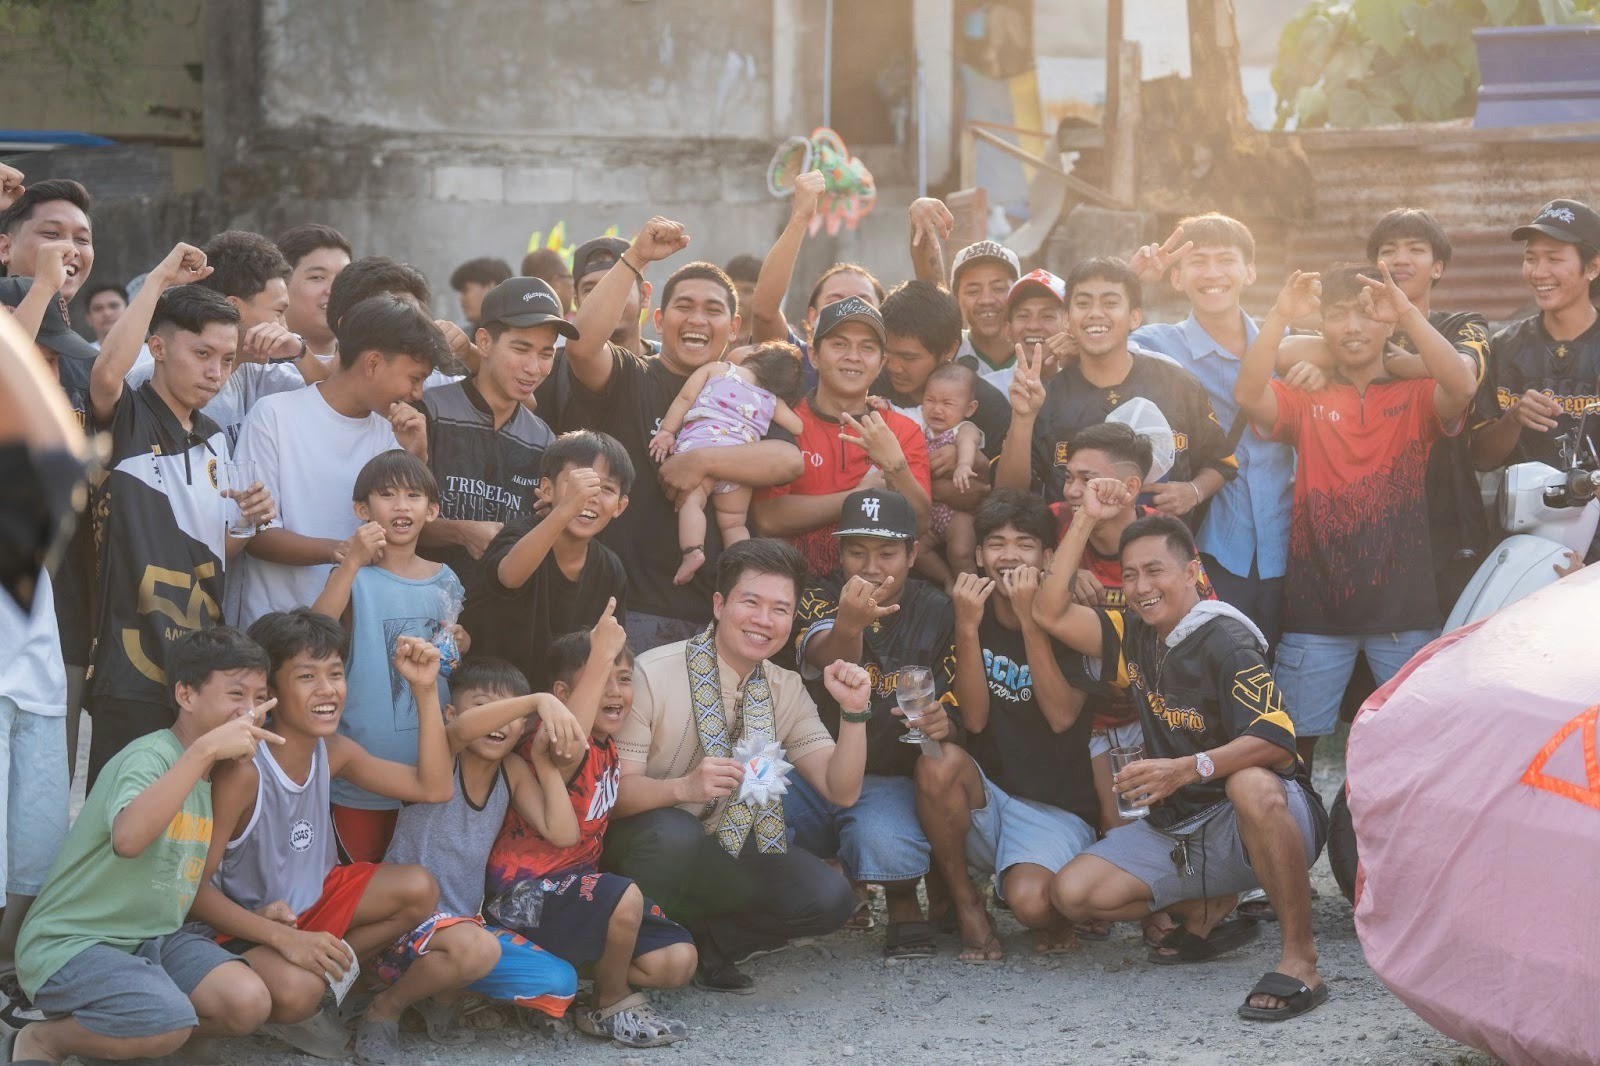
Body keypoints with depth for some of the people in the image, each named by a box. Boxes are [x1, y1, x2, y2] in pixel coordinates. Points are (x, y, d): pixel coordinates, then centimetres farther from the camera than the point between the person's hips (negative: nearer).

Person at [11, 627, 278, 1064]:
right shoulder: (148, 758, -18)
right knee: (170, 1021, -33)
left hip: (154, 938, 8)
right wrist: (204, 749, -43)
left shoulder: (221, 774, 10)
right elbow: (129, 838, -41)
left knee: (249, 1004, -17)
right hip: (70, 942, -8)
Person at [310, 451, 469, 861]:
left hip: (432, 762, 4)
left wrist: (461, 644, 1)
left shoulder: (445, 580, 6)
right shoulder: (356, 577, -9)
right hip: (364, 763, -4)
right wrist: (352, 563, -32)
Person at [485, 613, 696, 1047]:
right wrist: (600, 656, -45)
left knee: (678, 962, -5)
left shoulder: (606, 748, 9)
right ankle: (612, 1007, -9)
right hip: (528, 892, -8)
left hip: (576, 883, 8)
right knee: (625, 898, -35)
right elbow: (566, 748, -45)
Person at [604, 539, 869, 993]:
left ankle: (702, 943, -1)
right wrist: (684, 787, -39)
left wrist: (853, 711, -19)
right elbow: (613, 790, -20)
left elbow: (841, 791, -2)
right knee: (674, 834, -39)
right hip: (645, 842, -5)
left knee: (828, 897, -18)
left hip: (730, 846, 5)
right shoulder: (652, 674, -17)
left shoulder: (786, 690, 1)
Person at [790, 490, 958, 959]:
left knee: (888, 846, -34)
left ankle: (903, 906, 2)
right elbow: (821, 656, -24)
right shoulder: (821, 598, 1)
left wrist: (943, 724, -19)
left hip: (887, 780, 0)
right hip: (811, 773, 1)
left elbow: (957, 713, 8)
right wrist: (847, 625, -49)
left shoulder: (935, 611, 6)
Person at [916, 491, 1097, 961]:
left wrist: (1030, 620, -21)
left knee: (1029, 901, -33)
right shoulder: (970, 616, 3)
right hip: (985, 801, 3)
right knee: (940, 762, -31)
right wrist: (967, 627, -18)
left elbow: (1062, 716, -17)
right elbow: (975, 719, -8)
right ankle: (965, 904, -10)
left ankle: (1054, 916, 8)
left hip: (1056, 811, -3)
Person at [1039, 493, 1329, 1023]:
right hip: (1179, 830, 7)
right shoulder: (1136, 636, 7)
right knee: (1073, 893, -9)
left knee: (1252, 785, -43)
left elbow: (1275, 741, -29)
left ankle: (1300, 959, -32)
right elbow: (1051, 615, -1)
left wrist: (1186, 770, -42)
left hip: (1256, 822, -7)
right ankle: (1209, 911, 13)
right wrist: (1085, 520, -5)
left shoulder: (1225, 642, -17)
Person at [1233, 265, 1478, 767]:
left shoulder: (1416, 398, 5)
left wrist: (1409, 315, -28)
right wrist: (1280, 316, -26)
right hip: (1316, 607, 1)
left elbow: (1463, 387, -18)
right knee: (1295, 738, 5)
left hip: (1404, 608, 0)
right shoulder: (1306, 401, 6)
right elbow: (1247, 394, -14)